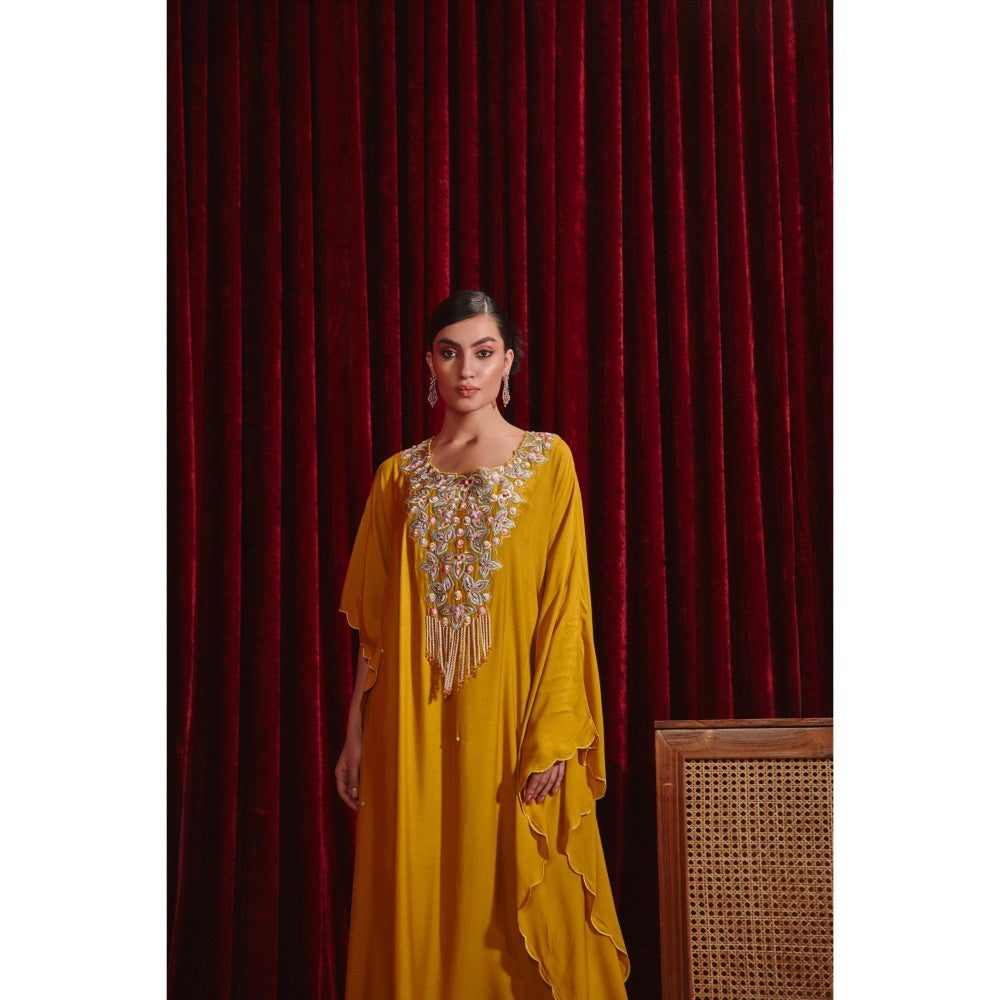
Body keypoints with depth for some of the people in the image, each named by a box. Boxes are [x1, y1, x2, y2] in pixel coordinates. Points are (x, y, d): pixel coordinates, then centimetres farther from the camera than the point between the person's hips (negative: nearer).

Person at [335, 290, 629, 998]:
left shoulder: (548, 460, 2)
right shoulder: (400, 475, 10)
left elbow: (564, 606, -5)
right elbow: (374, 619, 10)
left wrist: (553, 732, -13)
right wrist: (357, 732, 6)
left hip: (510, 717, -2)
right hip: (415, 727, 3)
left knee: (519, 904, 3)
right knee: (420, 906, 7)